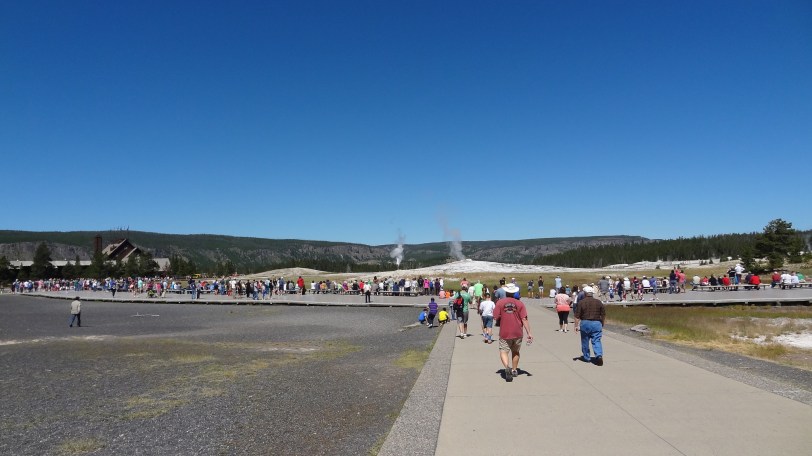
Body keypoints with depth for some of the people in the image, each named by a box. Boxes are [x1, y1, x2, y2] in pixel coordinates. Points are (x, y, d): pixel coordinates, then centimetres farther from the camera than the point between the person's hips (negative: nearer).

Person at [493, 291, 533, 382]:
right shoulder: (520, 303, -3)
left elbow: (496, 318, -8)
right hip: (518, 333, 3)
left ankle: (507, 367, -24)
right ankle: (514, 370, 34)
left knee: (503, 351, 2)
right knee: (515, 352, 22)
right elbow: (524, 319, -8)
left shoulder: (500, 302, -6)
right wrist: (529, 333, -6)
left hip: (504, 333, -2)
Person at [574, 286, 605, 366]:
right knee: (596, 341, 3)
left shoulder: (581, 302, -5)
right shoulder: (598, 302, 3)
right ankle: (599, 355, -17)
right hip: (596, 323, 1)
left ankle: (586, 357, 24)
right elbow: (603, 315, 7)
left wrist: (576, 326, -2)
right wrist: (602, 325, 19)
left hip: (585, 323, -1)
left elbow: (577, 316, -7)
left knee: (585, 341, 13)